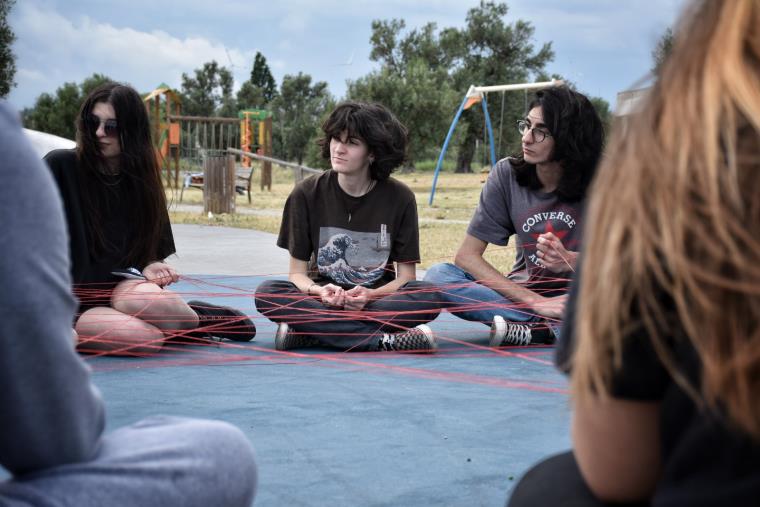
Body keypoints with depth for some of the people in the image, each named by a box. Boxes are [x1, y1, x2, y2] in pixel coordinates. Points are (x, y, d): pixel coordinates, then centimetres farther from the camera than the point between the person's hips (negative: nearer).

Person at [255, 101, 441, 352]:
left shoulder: (399, 198, -3)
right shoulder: (307, 194, -2)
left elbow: (406, 276, -3)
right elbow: (298, 272, -1)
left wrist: (370, 295, -24)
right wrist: (318, 291, -25)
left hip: (379, 298, 0)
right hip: (323, 300, 1)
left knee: (428, 297, -31)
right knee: (267, 293, -30)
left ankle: (311, 332, -29)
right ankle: (384, 340, -35)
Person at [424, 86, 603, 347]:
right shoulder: (507, 174, -8)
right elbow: (466, 255, -11)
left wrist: (570, 260, -26)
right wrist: (535, 302, -22)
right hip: (525, 293, 2)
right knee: (438, 275, -22)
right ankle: (551, 327, -28)